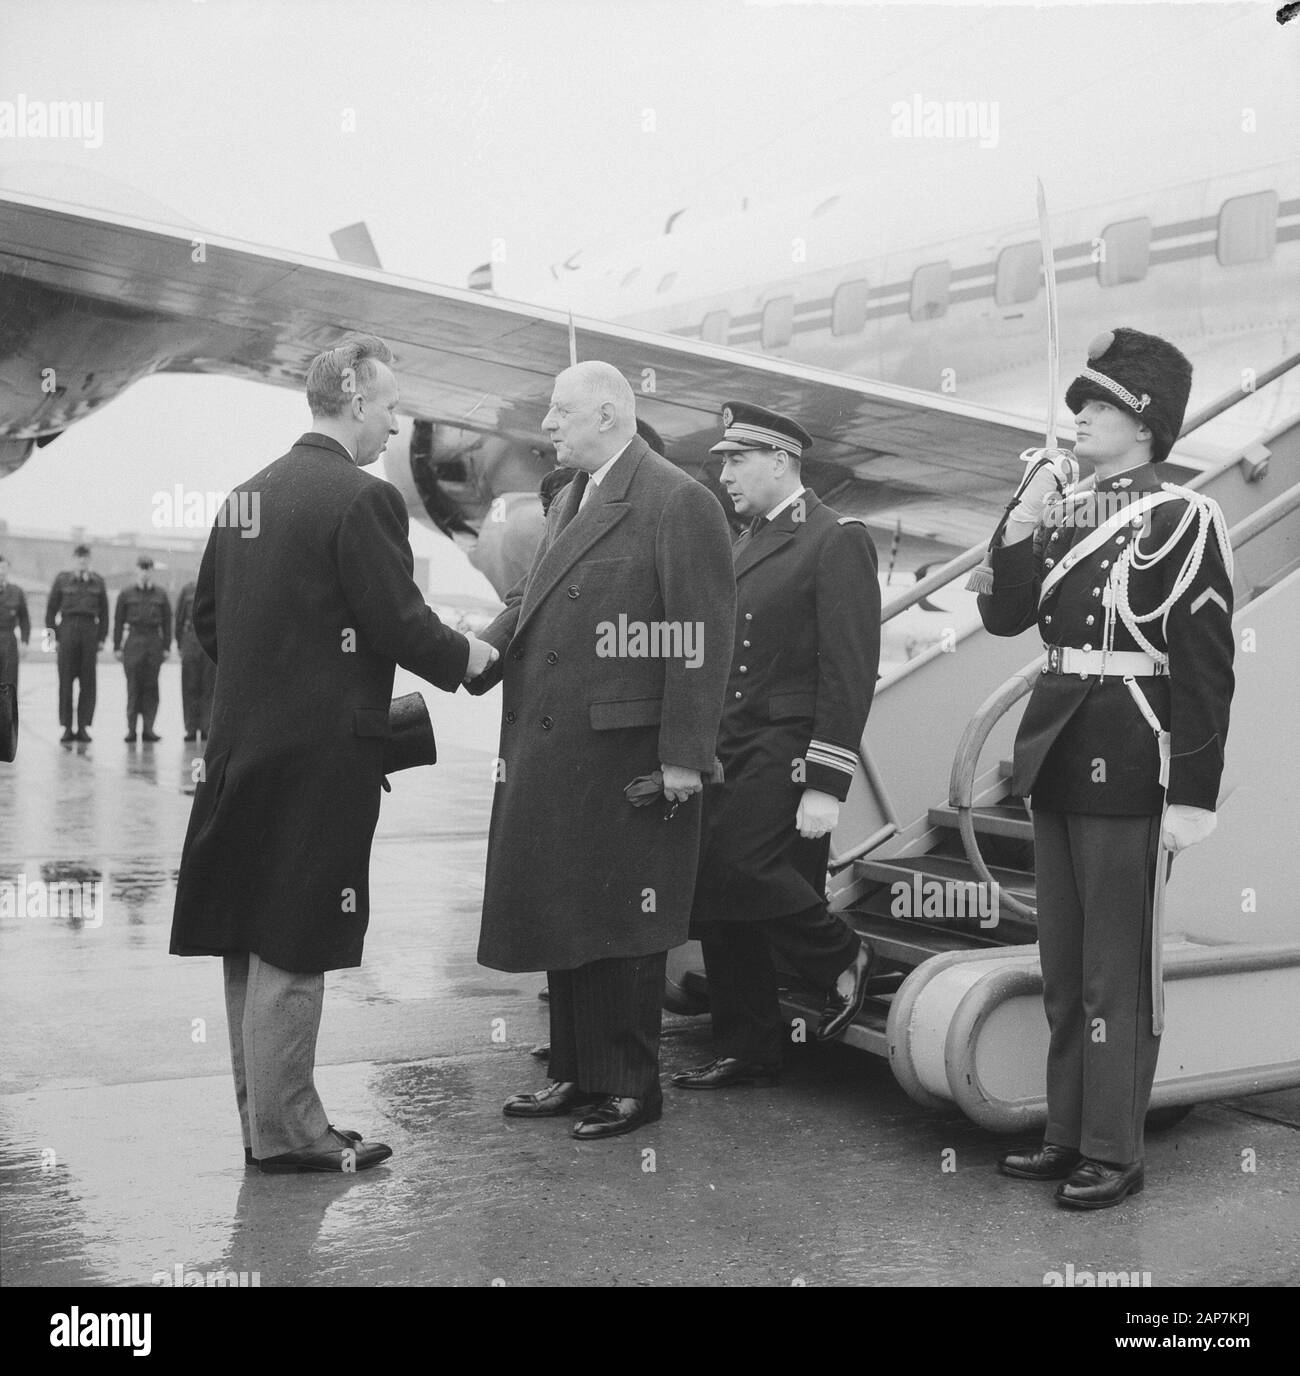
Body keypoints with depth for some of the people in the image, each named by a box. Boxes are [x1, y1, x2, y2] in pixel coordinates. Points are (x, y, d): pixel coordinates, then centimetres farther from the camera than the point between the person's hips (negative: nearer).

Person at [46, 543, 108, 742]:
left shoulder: (97, 582, 8)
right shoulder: (62, 579, 5)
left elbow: (104, 612, 10)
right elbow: (51, 608, 7)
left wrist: (102, 638, 4)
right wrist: (52, 634, 0)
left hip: (90, 631, 1)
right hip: (67, 629, -1)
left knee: (87, 682, 1)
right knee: (66, 680, 0)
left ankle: (83, 727, 7)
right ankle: (67, 727, 5)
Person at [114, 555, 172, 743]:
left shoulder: (160, 595, 8)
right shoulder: (126, 595, 5)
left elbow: (167, 622, 9)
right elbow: (118, 621, 6)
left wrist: (167, 646, 5)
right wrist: (117, 647, 1)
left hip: (154, 643, 1)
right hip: (134, 643, -1)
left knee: (151, 687, 2)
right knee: (133, 687, -2)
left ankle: (148, 729, 6)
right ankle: (131, 729, 1)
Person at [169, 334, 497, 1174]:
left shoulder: (246, 496, 12)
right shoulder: (361, 498, -14)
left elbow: (209, 617, 16)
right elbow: (397, 623, -16)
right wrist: (466, 657, 1)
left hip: (242, 746, 8)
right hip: (321, 751, -8)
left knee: (253, 940, 14)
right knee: (292, 948, -1)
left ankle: (262, 1114, 25)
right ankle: (285, 1129, 8)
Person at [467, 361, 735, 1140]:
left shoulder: (678, 503, -10)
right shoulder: (569, 501, 18)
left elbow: (702, 637, -15)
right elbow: (531, 602, 16)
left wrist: (684, 755, -19)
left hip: (626, 756, -8)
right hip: (551, 753, 8)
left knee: (623, 925, 2)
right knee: (562, 916, 14)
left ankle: (632, 1084, 16)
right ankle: (578, 1073, 27)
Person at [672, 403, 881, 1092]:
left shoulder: (838, 541, -6)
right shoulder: (745, 544, 19)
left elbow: (850, 671, -12)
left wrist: (826, 787, -17)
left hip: (786, 749, -8)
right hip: (728, 746, 8)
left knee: (741, 869, -21)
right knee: (714, 898, 6)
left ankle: (843, 957, 4)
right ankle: (746, 1052, 19)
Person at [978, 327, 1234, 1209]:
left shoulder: (1184, 519, -9)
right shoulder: (1066, 512, 11)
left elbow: (1207, 668, -12)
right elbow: (1005, 615, 10)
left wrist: (1194, 796, -14)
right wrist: (1021, 522, -4)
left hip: (1129, 768, -7)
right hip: (1058, 757, 7)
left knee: (1118, 969, 2)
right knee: (1063, 965, 14)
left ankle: (1115, 1152, 14)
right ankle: (1069, 1136, 26)